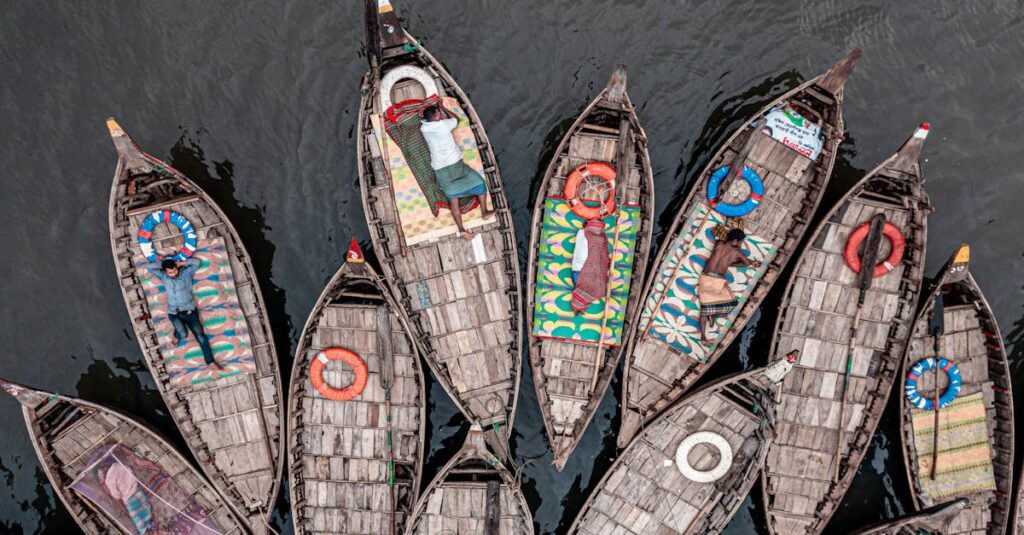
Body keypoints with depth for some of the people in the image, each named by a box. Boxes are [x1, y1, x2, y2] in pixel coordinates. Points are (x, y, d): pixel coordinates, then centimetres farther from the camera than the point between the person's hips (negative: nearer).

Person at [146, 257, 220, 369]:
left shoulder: (186, 272, 3)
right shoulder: (163, 276, 6)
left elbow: (196, 262, -5)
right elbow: (149, 267, -1)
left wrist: (181, 263, -2)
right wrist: (164, 262, 1)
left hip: (189, 310, 0)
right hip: (174, 313, 0)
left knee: (200, 335, -7)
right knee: (183, 334, -22)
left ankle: (210, 361, -3)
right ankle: (177, 335, 17)